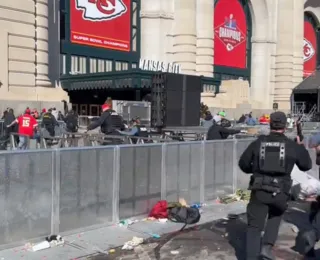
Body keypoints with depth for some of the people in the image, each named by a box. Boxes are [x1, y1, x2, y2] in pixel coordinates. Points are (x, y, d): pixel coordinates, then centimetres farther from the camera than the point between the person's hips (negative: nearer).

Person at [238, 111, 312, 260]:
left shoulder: (258, 143, 2)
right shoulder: (292, 146, 2)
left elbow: (243, 164, 6)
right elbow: (306, 166, 14)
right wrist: (301, 147, 26)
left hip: (259, 190, 0)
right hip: (280, 191, 1)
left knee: (254, 226, 9)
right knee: (275, 217, 28)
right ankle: (267, 248, 14)